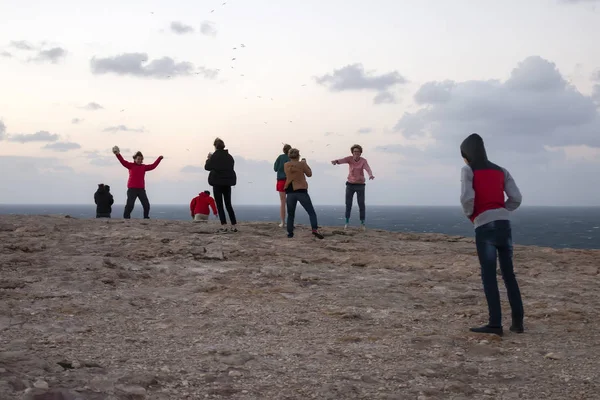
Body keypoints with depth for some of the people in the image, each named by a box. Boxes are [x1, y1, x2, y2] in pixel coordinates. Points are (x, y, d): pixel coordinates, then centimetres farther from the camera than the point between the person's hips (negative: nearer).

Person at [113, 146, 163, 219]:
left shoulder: (144, 167, 13)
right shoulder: (131, 165, 3)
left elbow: (153, 166, 18)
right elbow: (123, 161, -8)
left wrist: (159, 159, 15)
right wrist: (118, 154, -21)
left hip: (141, 189, 4)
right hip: (132, 189, -4)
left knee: (146, 205, 3)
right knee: (130, 204, -12)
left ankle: (146, 217, 17)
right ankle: (126, 217, -6)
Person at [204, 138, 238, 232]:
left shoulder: (214, 156, -12)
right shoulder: (229, 156, 5)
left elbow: (207, 167, -5)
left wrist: (208, 159, 15)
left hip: (217, 183, -5)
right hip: (228, 182, 5)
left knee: (219, 205, 0)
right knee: (228, 204, 12)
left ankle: (224, 226, -7)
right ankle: (234, 225, 8)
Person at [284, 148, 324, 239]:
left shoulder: (286, 165, 4)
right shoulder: (301, 164, -5)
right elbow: (309, 174, 6)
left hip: (290, 192, 3)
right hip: (301, 191, -3)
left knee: (290, 214, 14)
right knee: (311, 212, 3)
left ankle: (290, 232, 8)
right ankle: (315, 229, -15)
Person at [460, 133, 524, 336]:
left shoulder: (468, 170, 3)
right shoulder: (501, 170, 17)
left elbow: (467, 197, -12)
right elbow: (516, 198, 7)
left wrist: (470, 215, 5)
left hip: (485, 226, -5)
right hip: (505, 224, 5)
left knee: (489, 275, -2)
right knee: (509, 274, 10)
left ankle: (495, 323, -4)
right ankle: (517, 321, 10)